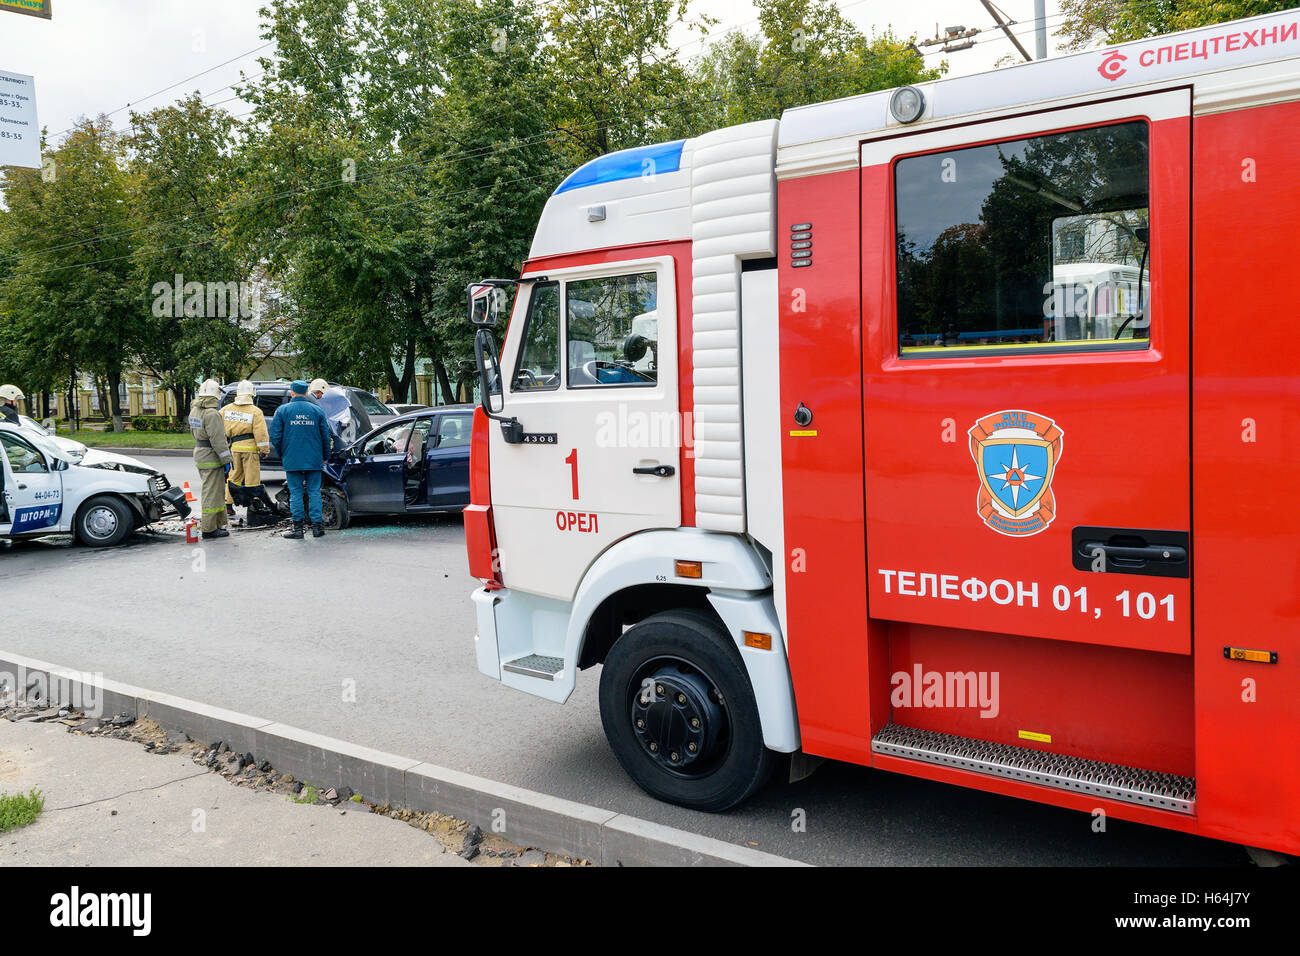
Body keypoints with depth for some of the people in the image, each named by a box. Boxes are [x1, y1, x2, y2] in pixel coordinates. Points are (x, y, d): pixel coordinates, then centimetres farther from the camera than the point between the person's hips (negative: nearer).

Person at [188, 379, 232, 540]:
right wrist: (226, 460, -17)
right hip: (211, 458, -10)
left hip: (199, 455, 10)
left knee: (208, 491, 18)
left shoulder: (194, 411, 10)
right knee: (212, 493, -4)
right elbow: (217, 440, -22)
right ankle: (209, 529, -1)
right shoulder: (212, 414, -21)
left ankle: (218, 523, 27)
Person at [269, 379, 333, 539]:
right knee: (314, 491, 5)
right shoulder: (317, 410, 5)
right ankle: (316, 526, 5)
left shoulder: (283, 410, 0)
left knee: (295, 492, 4)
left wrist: (281, 454, 13)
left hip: (292, 460, -1)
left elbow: (275, 436, -2)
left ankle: (298, 527, 5)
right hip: (314, 460, 1)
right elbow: (326, 436, 7)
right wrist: (325, 457, 17)